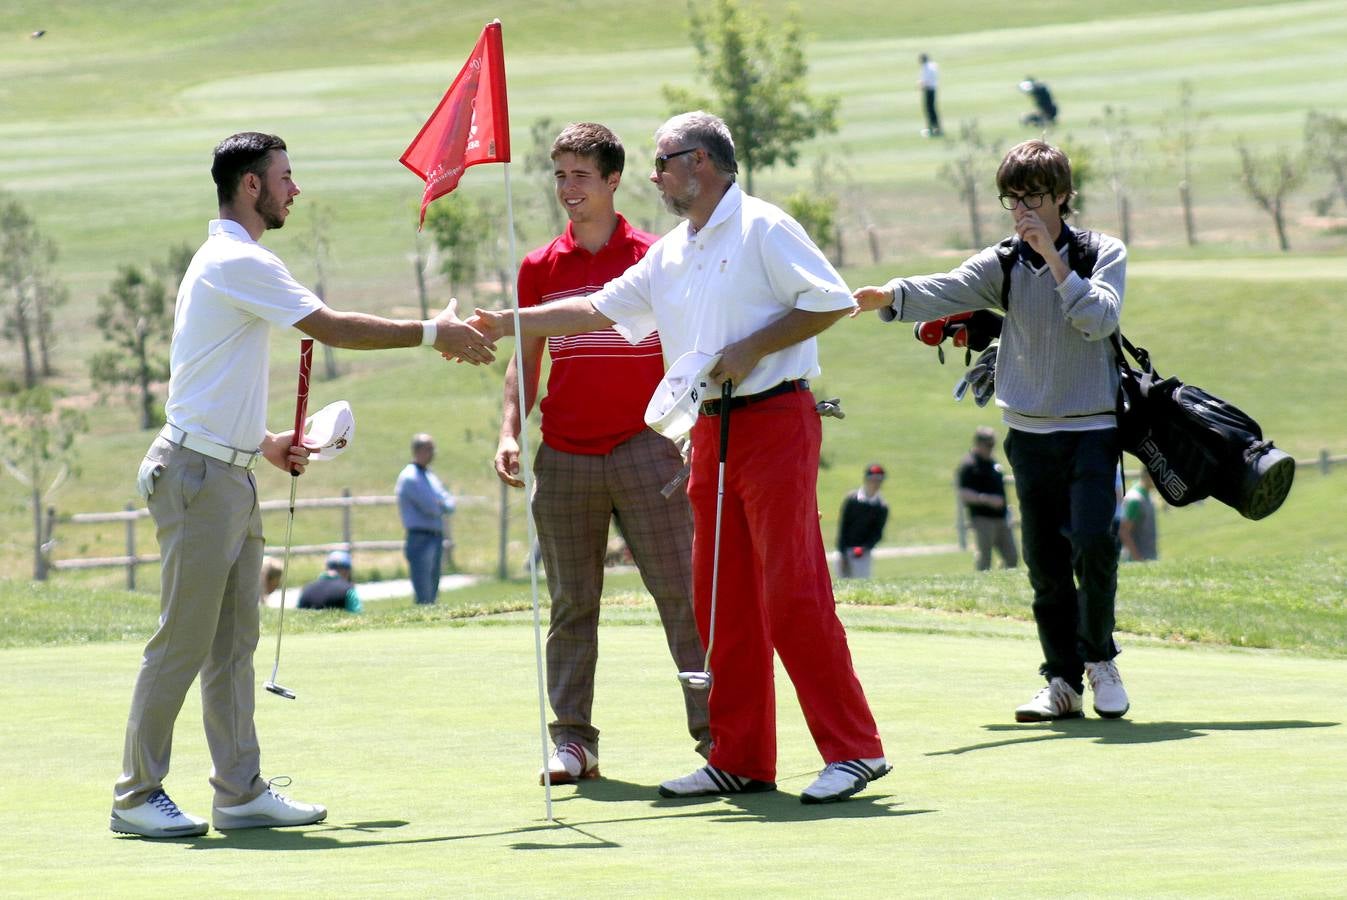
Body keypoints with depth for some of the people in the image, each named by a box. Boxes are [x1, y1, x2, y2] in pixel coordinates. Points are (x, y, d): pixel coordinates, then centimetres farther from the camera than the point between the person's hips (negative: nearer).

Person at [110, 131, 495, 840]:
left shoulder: (224, 263, 19)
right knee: (183, 642, -7)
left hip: (229, 474, 10)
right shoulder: (239, 263, -13)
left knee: (233, 644, 9)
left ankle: (241, 792, 10)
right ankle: (136, 796, -2)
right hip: (199, 475, -10)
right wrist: (432, 334, -11)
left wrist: (262, 442, 19)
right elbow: (333, 328, -17)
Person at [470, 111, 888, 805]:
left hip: (775, 422, -8)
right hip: (712, 433, 8)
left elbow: (831, 301, -11)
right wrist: (506, 324, 24)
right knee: (721, 602, 6)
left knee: (793, 594, -13)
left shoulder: (762, 229, -5)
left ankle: (853, 750, -10)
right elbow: (599, 308, 26)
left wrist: (751, 349, -15)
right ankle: (741, 759, 11)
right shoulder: (669, 255, 19)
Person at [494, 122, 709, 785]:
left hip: (643, 448, -2)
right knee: (571, 602, 4)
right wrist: (509, 432, 3)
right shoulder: (539, 267, 10)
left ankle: (716, 730, -4)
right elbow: (525, 361, 16)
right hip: (563, 456, 3)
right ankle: (572, 740, 7)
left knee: (680, 591, -6)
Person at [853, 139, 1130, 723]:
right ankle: (1064, 681, 12)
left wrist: (1054, 258, -20)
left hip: (1092, 428, -3)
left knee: (1093, 542, -17)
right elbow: (945, 291, -16)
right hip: (1029, 430, 3)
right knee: (1045, 561, 3)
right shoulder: (1003, 264, 2)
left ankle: (1099, 658, 4)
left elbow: (1100, 319, -17)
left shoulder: (1103, 254, 0)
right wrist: (890, 297, -36)